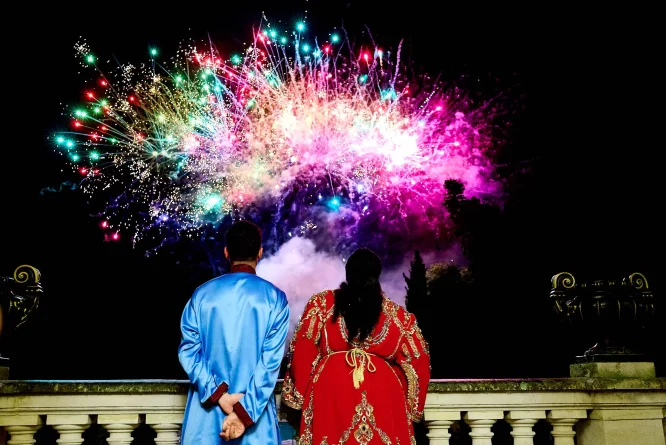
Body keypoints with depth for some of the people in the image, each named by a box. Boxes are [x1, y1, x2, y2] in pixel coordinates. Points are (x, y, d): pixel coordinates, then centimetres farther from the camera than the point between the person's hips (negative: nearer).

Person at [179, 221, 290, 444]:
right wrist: (246, 411, -12)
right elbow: (271, 360, -11)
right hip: (255, 406, -1)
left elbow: (188, 350, -6)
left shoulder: (202, 294, -1)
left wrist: (218, 394, -9)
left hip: (208, 406, 2)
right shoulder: (275, 298, -5)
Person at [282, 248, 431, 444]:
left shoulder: (322, 304, 0)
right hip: (383, 396, 1)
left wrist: (300, 396, 11)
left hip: (330, 390, -1)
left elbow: (302, 354, 0)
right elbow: (416, 362, 6)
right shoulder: (396, 314, 3)